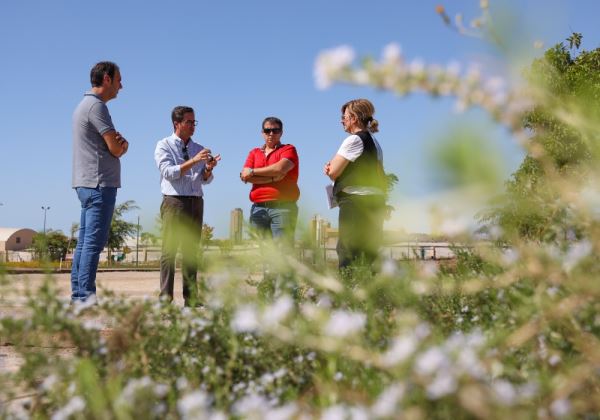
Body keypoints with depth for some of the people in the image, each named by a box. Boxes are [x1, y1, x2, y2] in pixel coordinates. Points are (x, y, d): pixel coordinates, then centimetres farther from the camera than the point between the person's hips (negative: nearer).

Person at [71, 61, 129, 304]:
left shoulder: (85, 105, 22)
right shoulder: (96, 106, -11)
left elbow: (118, 146, 18)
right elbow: (117, 149, -15)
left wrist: (120, 142, -4)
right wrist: (122, 144, 8)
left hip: (88, 183, 10)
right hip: (99, 183, -10)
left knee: (85, 242, 9)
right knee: (94, 241, -12)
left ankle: (78, 294, 10)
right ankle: (86, 295, -13)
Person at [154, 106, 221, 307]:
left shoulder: (199, 148, 17)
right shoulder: (164, 145, 3)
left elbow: (206, 180, 14)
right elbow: (168, 172, -11)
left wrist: (209, 168, -8)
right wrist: (194, 161, -17)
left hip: (196, 202, 5)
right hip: (174, 201, -5)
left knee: (192, 251, 6)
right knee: (170, 250, -7)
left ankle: (191, 298, 9)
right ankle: (165, 298, -7)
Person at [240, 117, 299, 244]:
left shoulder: (288, 150, 8)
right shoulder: (254, 153, 19)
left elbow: (280, 168, -12)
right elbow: (245, 176, 3)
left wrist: (253, 171, 0)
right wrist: (273, 177, -7)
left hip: (282, 207, -4)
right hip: (258, 208, 4)